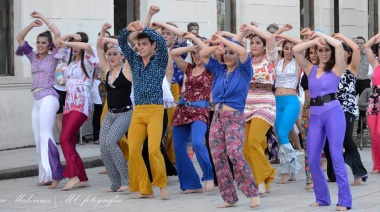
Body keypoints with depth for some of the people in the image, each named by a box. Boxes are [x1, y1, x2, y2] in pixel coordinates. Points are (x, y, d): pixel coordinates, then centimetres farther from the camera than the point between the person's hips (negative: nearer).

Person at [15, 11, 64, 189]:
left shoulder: (53, 56, 1)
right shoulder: (33, 57, 17)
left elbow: (58, 33, -10)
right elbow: (19, 38, 20)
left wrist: (42, 17, -2)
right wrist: (33, 24, 9)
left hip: (48, 98, -7)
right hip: (36, 100, 7)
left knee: (45, 135, -17)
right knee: (38, 139, 3)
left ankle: (55, 173, -21)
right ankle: (45, 176, 4)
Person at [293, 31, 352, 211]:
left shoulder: (336, 69, 3)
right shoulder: (311, 69, 14)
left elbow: (338, 45, -12)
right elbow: (296, 50, 5)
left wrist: (323, 35, 2)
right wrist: (315, 40, 3)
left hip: (333, 113, -5)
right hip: (315, 116, 5)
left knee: (336, 156, -9)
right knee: (312, 160, 3)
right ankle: (322, 198, 17)